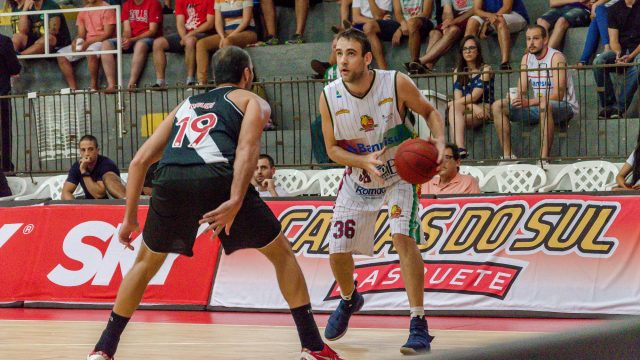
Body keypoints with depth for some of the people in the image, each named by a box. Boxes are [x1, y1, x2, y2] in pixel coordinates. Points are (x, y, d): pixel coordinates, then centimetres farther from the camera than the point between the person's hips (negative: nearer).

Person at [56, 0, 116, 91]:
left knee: (91, 52, -40)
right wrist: (76, 42, -12)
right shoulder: (83, 11, 14)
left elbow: (108, 34, -13)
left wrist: (88, 43, -21)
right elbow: (81, 34, 13)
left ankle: (94, 87, -25)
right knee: (61, 55, -11)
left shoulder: (107, 9, -6)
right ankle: (73, 88, -16)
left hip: (102, 41, -7)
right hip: (85, 43, 7)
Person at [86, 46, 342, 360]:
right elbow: (246, 150, 2)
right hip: (216, 176, -3)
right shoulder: (252, 101, 24)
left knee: (146, 262, 27)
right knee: (281, 253, 16)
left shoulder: (186, 105, 37)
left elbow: (139, 160, 30)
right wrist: (235, 202, -11)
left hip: (171, 180, 3)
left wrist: (130, 218, 35)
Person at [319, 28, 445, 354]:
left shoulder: (396, 84, -22)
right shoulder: (329, 97, -17)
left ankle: (419, 325, -19)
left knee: (403, 237, -25)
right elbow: (333, 149, -8)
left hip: (399, 175, -3)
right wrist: (365, 161, -27)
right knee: (337, 252, 3)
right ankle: (349, 300, 40)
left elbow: (429, 111, -6)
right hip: (358, 180, 3)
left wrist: (439, 140, -26)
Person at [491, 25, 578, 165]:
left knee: (545, 104, -42)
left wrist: (530, 102, -35)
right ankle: (507, 154, -10)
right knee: (497, 106, -5)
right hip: (538, 107, 7)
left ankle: (544, 157, -44)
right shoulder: (526, 58, 6)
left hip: (564, 107, -7)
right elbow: (521, 92, 5)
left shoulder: (556, 57, -15)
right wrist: (519, 99, -21)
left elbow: (558, 94, -25)